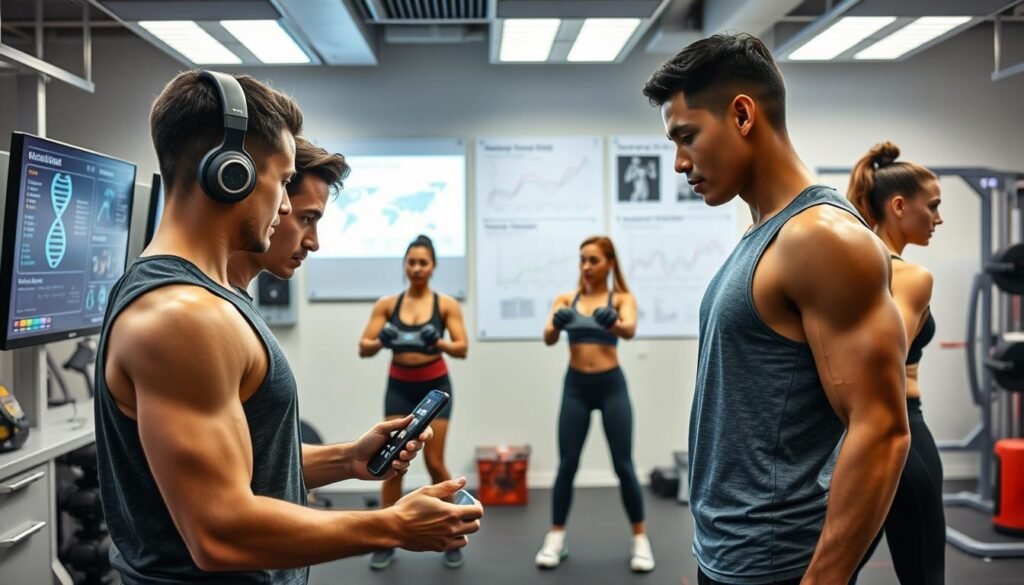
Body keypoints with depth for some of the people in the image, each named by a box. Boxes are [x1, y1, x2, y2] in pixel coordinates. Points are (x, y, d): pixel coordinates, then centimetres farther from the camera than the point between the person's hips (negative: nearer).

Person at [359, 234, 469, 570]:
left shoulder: (446, 304, -4)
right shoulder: (387, 304, -1)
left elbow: (463, 348, -11)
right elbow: (363, 348, -6)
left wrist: (439, 343, -31)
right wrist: (380, 342, -28)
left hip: (435, 386, -1)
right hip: (399, 387, 2)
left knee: (434, 462, -3)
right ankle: (386, 543, 10)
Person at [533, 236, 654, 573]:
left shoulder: (622, 298, 0)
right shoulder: (566, 299, 5)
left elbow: (630, 330, -22)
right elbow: (548, 339, -11)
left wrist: (614, 322, -46)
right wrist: (557, 323, -35)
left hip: (611, 385, -2)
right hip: (575, 386, 2)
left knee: (623, 465, -1)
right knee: (566, 464, 1)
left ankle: (641, 540, 14)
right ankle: (555, 539, 15)